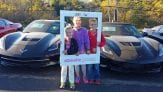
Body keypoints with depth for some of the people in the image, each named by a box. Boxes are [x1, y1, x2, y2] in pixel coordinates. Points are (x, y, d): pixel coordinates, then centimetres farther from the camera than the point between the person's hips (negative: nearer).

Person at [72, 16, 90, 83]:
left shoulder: (84, 30, -3)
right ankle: (77, 77, 26)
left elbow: (87, 40, -1)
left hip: (82, 50, 0)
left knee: (83, 63, 7)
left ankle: (84, 77, 24)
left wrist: (88, 49, -3)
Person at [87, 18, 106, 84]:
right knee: (90, 66, 7)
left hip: (97, 52, 0)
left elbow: (104, 42, 1)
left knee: (96, 66, 7)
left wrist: (99, 44, -17)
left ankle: (97, 79, 19)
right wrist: (92, 48, -11)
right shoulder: (88, 33, -2)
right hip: (90, 52, 0)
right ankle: (90, 79, 19)